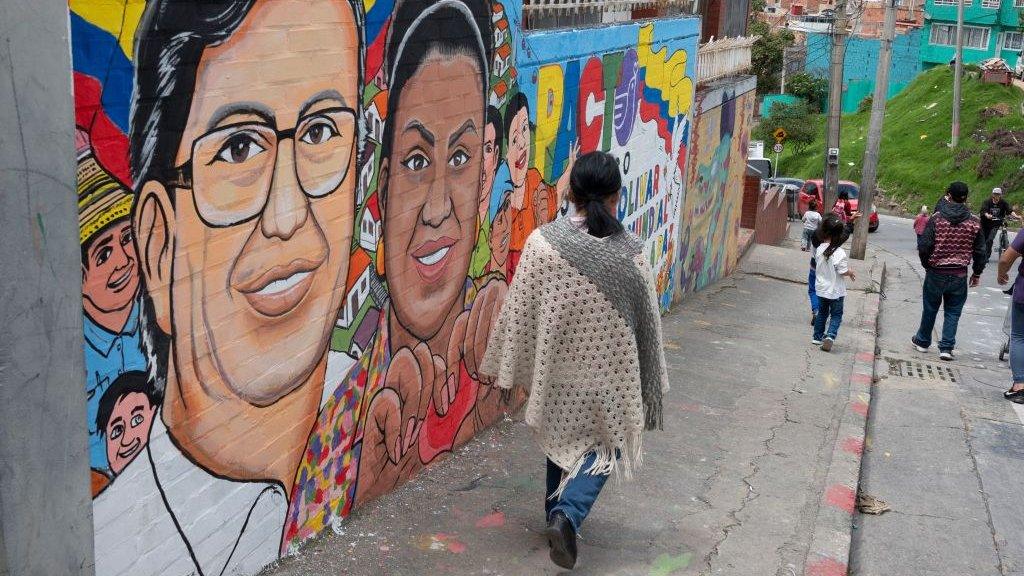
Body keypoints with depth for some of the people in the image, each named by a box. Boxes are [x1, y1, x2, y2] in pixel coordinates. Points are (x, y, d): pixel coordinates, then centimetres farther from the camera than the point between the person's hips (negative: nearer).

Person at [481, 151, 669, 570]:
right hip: (609, 371, -1)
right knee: (603, 446, 15)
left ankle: (558, 515, 36)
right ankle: (568, 515, -6)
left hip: (557, 368, 1)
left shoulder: (542, 241, -13)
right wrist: (650, 385, 10)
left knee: (561, 441, 22)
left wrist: (507, 369, 4)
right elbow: (648, 323, -3)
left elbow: (518, 311, -8)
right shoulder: (631, 252, -11)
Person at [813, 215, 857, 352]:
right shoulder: (839, 253, -23)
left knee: (822, 312, 21)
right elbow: (843, 271, -20)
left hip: (821, 289, 5)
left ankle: (818, 336, 27)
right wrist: (851, 272, 3)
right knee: (836, 315, 8)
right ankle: (830, 336, -12)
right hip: (835, 291, -5)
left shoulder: (819, 249, -7)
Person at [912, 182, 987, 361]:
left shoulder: (936, 218, -10)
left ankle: (923, 341, 29)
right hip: (959, 275, 1)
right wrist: (977, 273, 15)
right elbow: (980, 251, 3)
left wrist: (926, 265, 8)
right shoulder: (974, 222, -4)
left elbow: (924, 247, -10)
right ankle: (946, 348, 8)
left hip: (936, 272, -1)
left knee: (930, 308, 15)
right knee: (953, 312, 11)